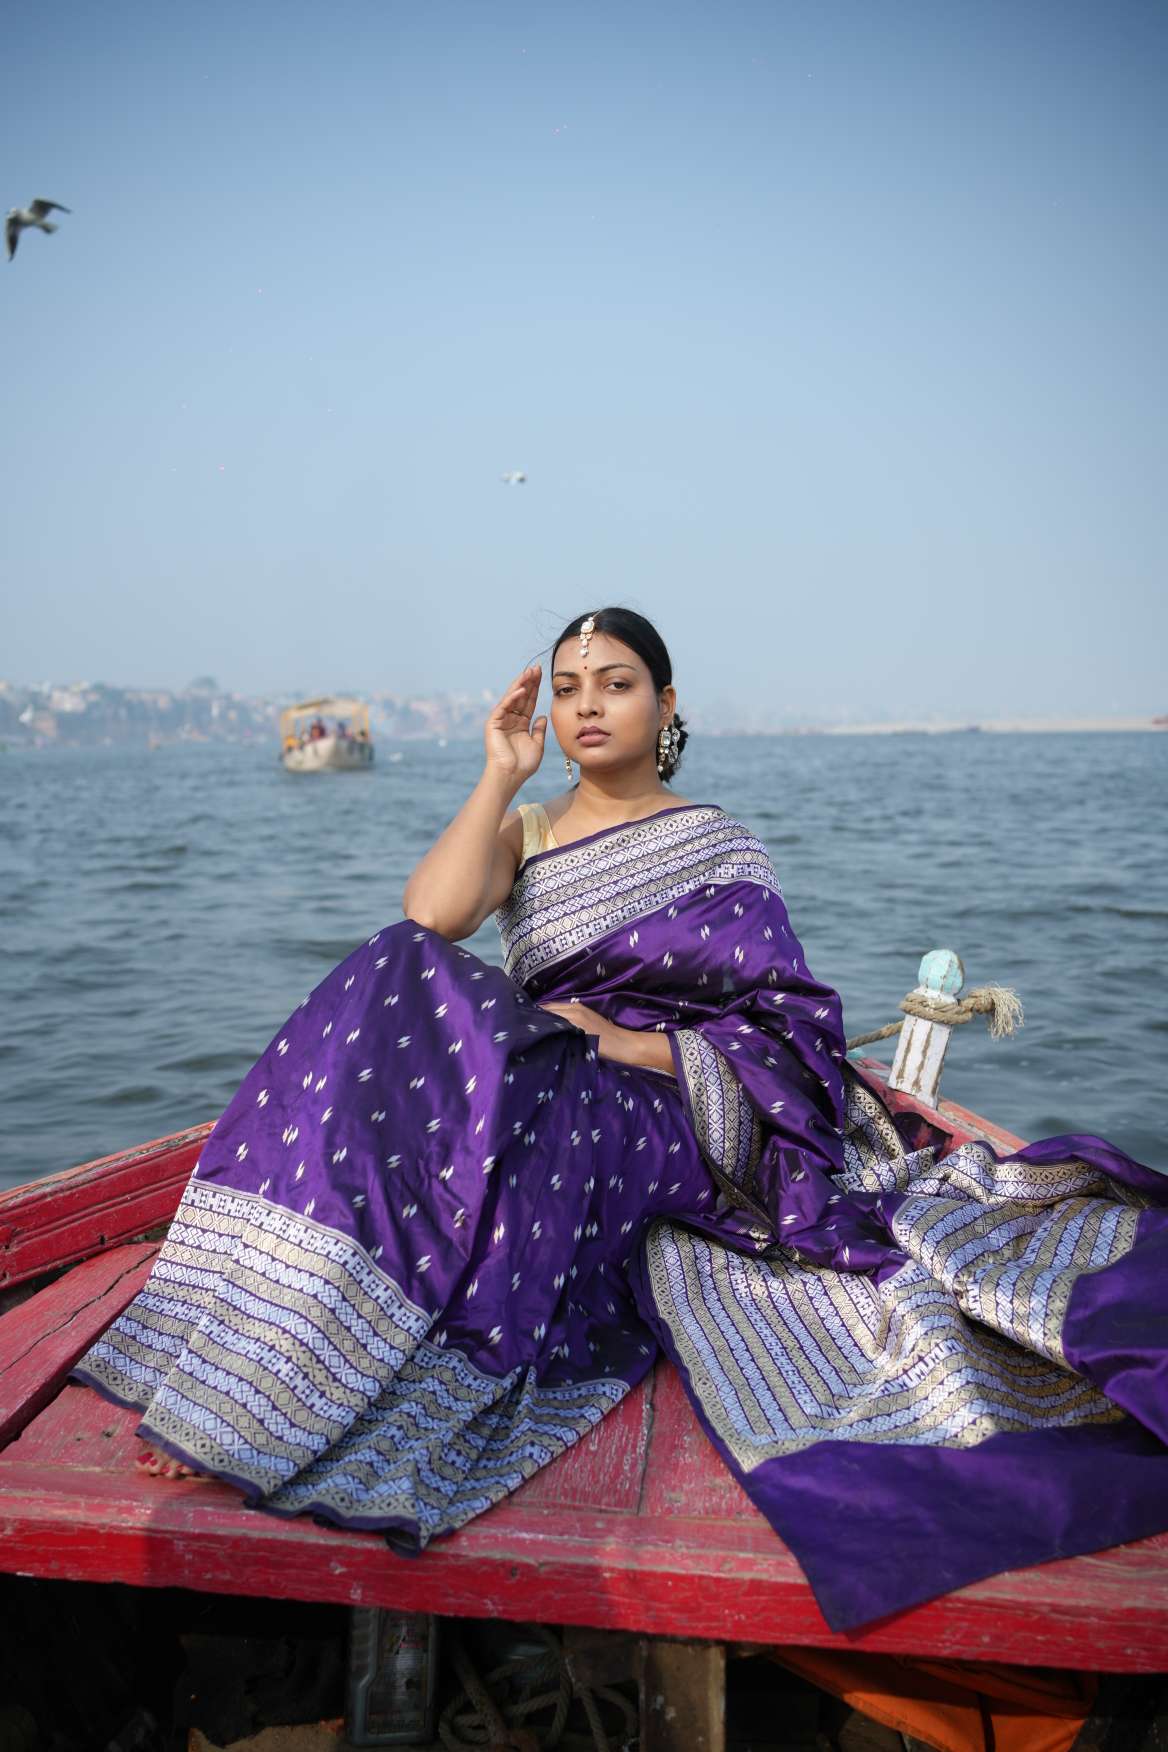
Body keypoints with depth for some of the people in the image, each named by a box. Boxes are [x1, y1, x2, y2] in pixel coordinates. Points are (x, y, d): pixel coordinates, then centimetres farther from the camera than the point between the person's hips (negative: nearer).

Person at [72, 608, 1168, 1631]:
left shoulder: (716, 844, 11)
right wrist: (502, 773, 0)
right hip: (543, 1109, 2)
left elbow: (791, 1031, 2)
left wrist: (631, 1046, -12)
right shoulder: (523, 831, 17)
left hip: (693, 1118, -2)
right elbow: (431, 914, -7)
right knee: (406, 975, -28)